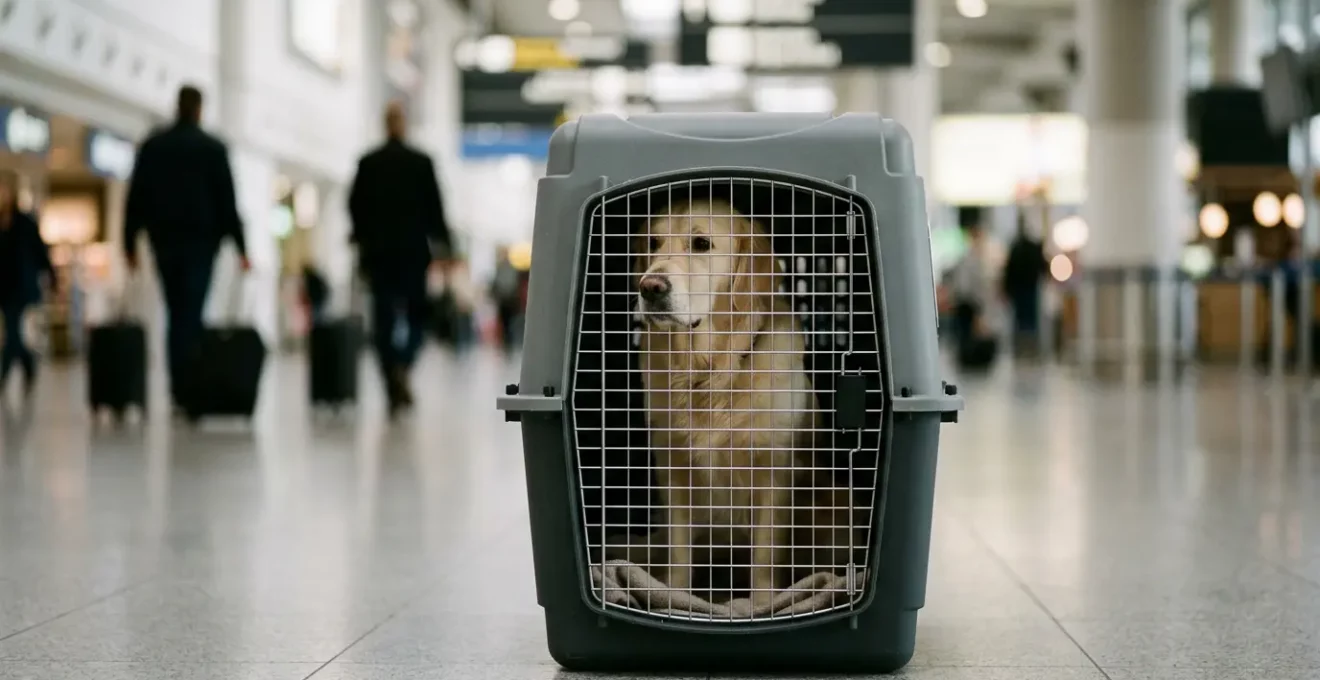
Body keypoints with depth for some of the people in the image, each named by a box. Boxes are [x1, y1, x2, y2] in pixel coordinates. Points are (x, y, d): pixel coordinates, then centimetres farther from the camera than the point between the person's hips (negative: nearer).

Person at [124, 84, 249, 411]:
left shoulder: (152, 146, 5)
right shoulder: (213, 148, -2)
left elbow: (136, 197, 4)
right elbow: (227, 200, -4)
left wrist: (130, 242, 8)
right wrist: (240, 246, -2)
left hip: (164, 240, 3)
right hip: (201, 240, -3)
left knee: (176, 314, 12)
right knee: (191, 314, -5)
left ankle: (178, 387, 9)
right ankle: (186, 387, -14)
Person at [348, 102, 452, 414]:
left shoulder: (367, 163, 2)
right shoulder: (422, 162, -3)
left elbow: (355, 205, 3)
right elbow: (435, 206, -3)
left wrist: (361, 240, 15)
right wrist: (441, 244, 4)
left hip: (377, 250, 1)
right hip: (414, 249, -1)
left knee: (384, 320, 3)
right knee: (416, 315, 10)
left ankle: (393, 390, -1)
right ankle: (402, 366, -17)